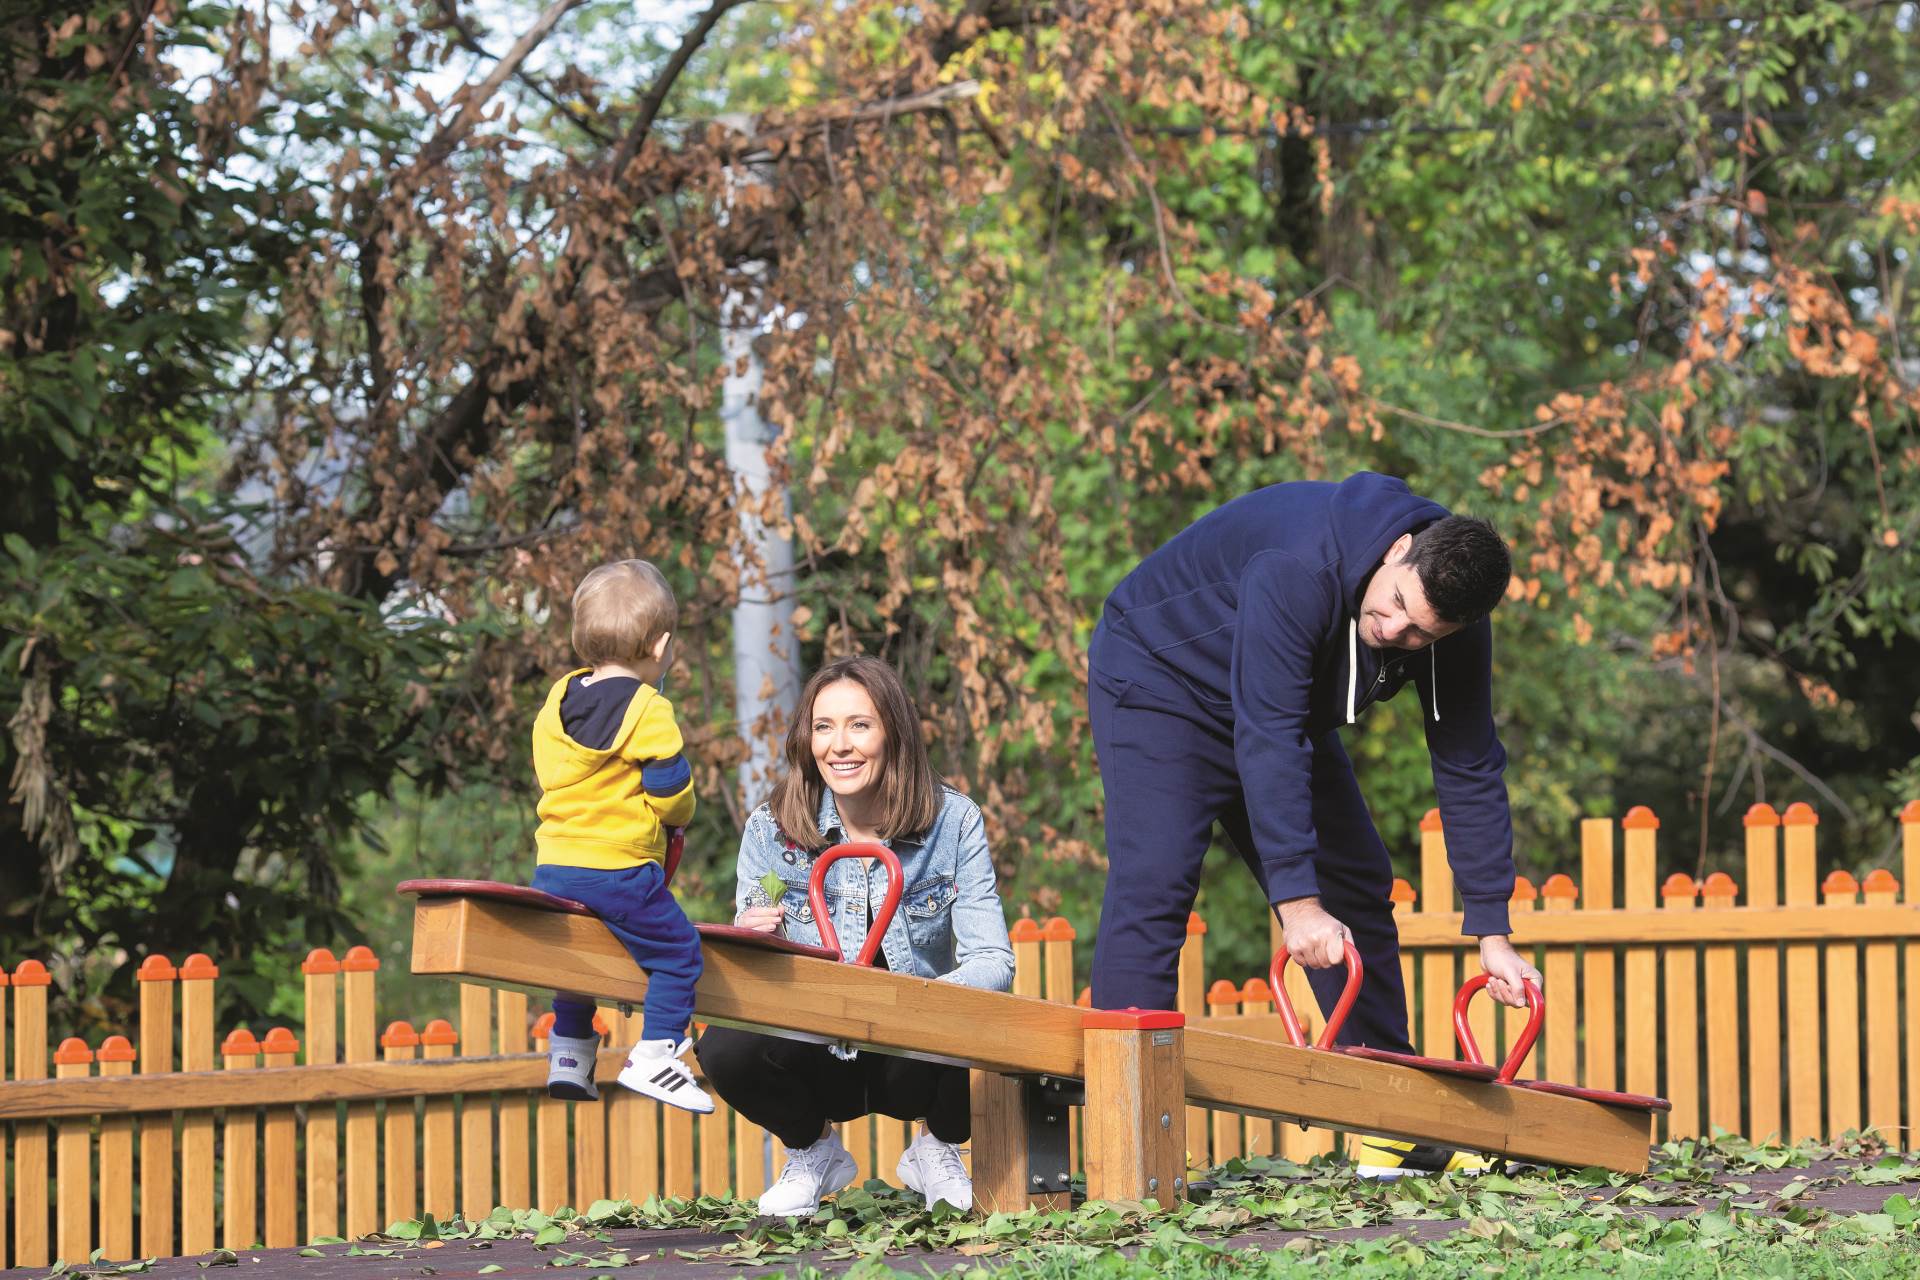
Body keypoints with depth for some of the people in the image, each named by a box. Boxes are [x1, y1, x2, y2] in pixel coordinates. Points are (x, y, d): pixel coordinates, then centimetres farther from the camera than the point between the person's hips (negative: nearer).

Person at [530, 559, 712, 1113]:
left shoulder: (557, 699, 8)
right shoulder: (648, 712, -14)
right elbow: (671, 792, -11)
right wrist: (679, 817, 11)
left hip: (554, 866, 7)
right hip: (619, 870, -7)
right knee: (678, 952, 3)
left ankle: (567, 1052, 24)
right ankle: (654, 1053, -2)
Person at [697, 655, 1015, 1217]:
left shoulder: (954, 822, -8)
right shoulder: (771, 830, -7)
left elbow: (993, 963, -15)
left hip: (917, 1063, 0)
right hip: (817, 1060, 0)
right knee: (726, 1048, -31)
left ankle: (937, 1149, 5)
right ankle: (812, 1151, 6)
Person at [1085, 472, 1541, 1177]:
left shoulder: (1452, 616, -18)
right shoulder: (1299, 568, -39)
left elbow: (1469, 770, -12)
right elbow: (1267, 737, -41)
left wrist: (1493, 934, -14)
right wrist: (1296, 900, -43)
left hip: (1285, 704, 7)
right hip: (1161, 678, -7)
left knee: (1357, 889, 4)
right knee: (1153, 886, -21)